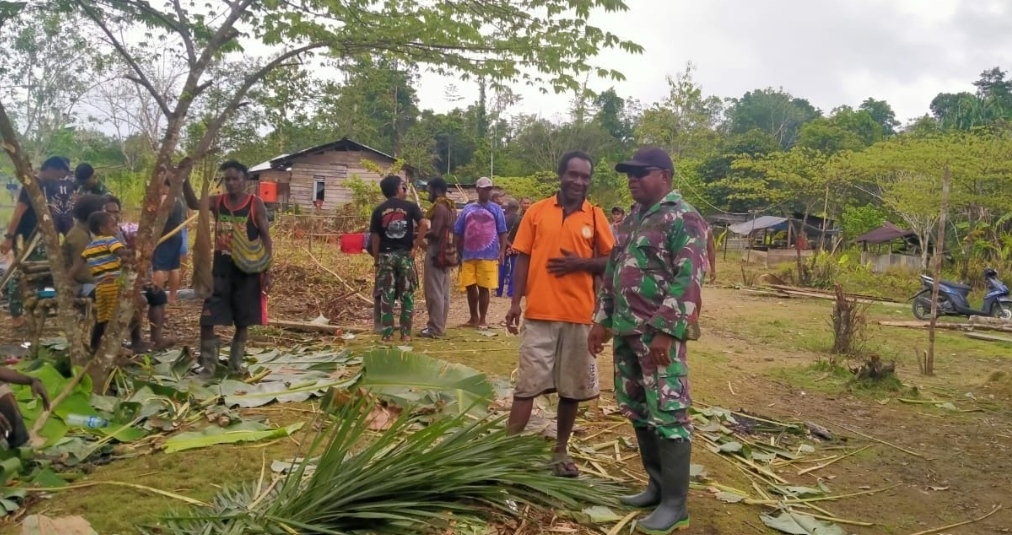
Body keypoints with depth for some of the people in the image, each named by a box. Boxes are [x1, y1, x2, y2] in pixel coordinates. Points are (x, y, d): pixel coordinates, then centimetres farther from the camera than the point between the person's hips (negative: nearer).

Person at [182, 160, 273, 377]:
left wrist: (267, 271, -11)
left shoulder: (255, 204, -6)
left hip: (247, 268, -2)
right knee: (207, 319, -2)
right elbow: (194, 204, -15)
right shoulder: (217, 201, 3)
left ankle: (235, 364, 23)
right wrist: (185, 180, -31)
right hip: (221, 266, 3)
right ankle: (208, 366, 9)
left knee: (243, 322, 8)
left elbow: (266, 238, -6)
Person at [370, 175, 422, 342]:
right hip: (405, 254, -1)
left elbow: (375, 236, 1)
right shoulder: (410, 206, -1)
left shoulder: (379, 210, 5)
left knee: (386, 296, 5)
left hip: (386, 255, 1)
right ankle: (406, 333, 7)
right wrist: (415, 247, -8)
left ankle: (388, 333, 5)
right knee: (407, 295, 6)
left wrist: (376, 258, 7)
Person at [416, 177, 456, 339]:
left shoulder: (439, 207, -15)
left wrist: (421, 236, -5)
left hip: (436, 253, -10)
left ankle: (435, 328, -5)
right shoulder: (451, 207, 14)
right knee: (443, 292, 11)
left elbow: (434, 232, -21)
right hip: (447, 252, 10)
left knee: (434, 292, -6)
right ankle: (440, 325, 17)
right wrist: (425, 233, 16)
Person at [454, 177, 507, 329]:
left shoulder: (496, 209, 4)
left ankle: (482, 320, 12)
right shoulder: (467, 209, 10)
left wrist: (502, 251, -7)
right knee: (470, 287, 8)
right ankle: (473, 318, 22)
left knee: (484, 288, 2)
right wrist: (459, 253, 10)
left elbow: (502, 232, 2)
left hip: (488, 256, -3)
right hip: (468, 255, 3)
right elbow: (458, 233, 13)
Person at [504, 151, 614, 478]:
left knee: (572, 387, 9)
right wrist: (516, 302, -2)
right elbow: (523, 258, 5)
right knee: (527, 384, 2)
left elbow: (610, 261, 5)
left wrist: (580, 263, -13)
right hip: (539, 313, -1)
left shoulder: (596, 216, 4)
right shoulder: (537, 211, 4)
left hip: (579, 315, 1)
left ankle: (561, 450, 23)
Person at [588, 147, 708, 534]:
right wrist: (602, 320, 14)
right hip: (626, 332, 9)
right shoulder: (632, 219, 17)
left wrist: (666, 332, -21)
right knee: (638, 411, 14)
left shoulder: (683, 219, -9)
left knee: (667, 414, -4)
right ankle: (657, 486, 27)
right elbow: (612, 271, 20)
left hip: (658, 334, -9)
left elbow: (689, 280, -17)